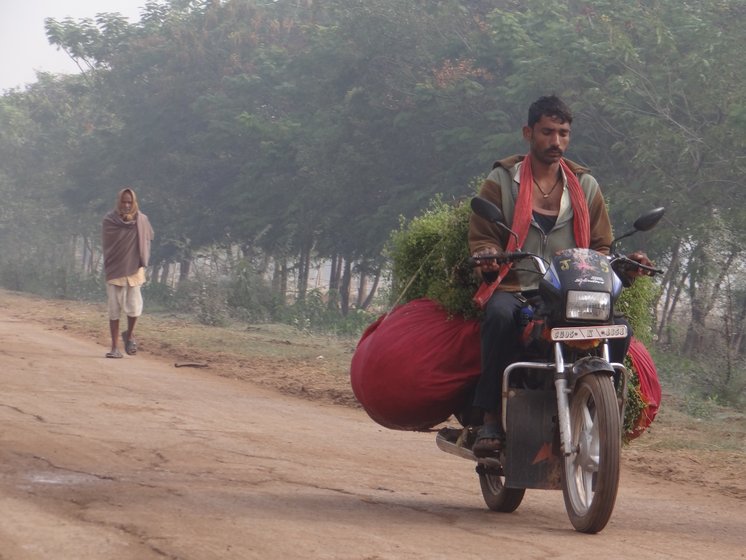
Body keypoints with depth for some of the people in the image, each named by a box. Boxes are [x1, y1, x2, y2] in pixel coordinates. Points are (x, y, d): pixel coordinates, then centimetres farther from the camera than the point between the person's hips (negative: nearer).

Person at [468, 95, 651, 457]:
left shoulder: (585, 186, 18)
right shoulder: (502, 181, 10)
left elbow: (599, 247, 17)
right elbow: (480, 237, 5)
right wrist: (487, 255, -20)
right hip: (514, 289, -2)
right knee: (501, 316, -39)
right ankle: (490, 420, -34)